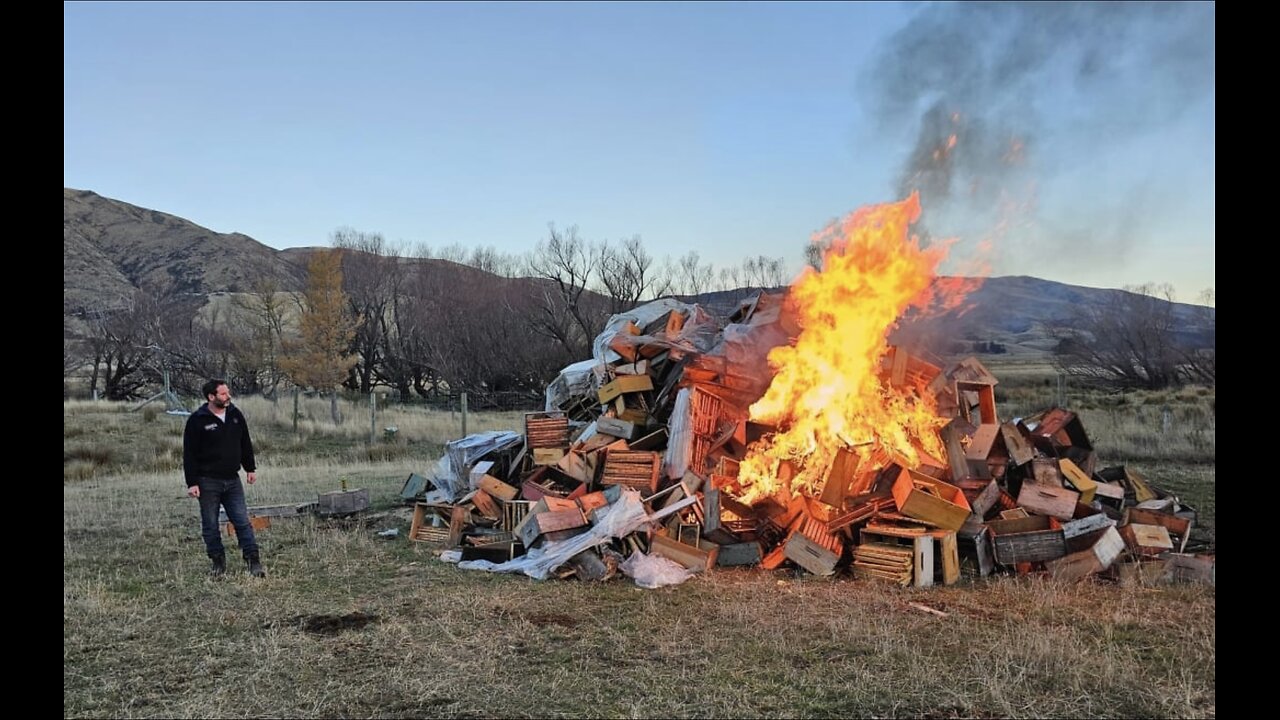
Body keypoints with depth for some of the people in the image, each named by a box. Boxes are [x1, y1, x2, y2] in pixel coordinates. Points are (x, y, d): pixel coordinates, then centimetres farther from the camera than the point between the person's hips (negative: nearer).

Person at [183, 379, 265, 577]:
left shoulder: (235, 415, 5)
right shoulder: (197, 420, -9)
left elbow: (245, 444, 17)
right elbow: (189, 454, -8)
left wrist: (250, 468, 16)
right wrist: (192, 483, -11)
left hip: (232, 480, 3)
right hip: (208, 482, -3)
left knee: (243, 522, 0)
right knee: (210, 525, 5)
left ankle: (253, 561, 2)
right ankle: (218, 562, 17)